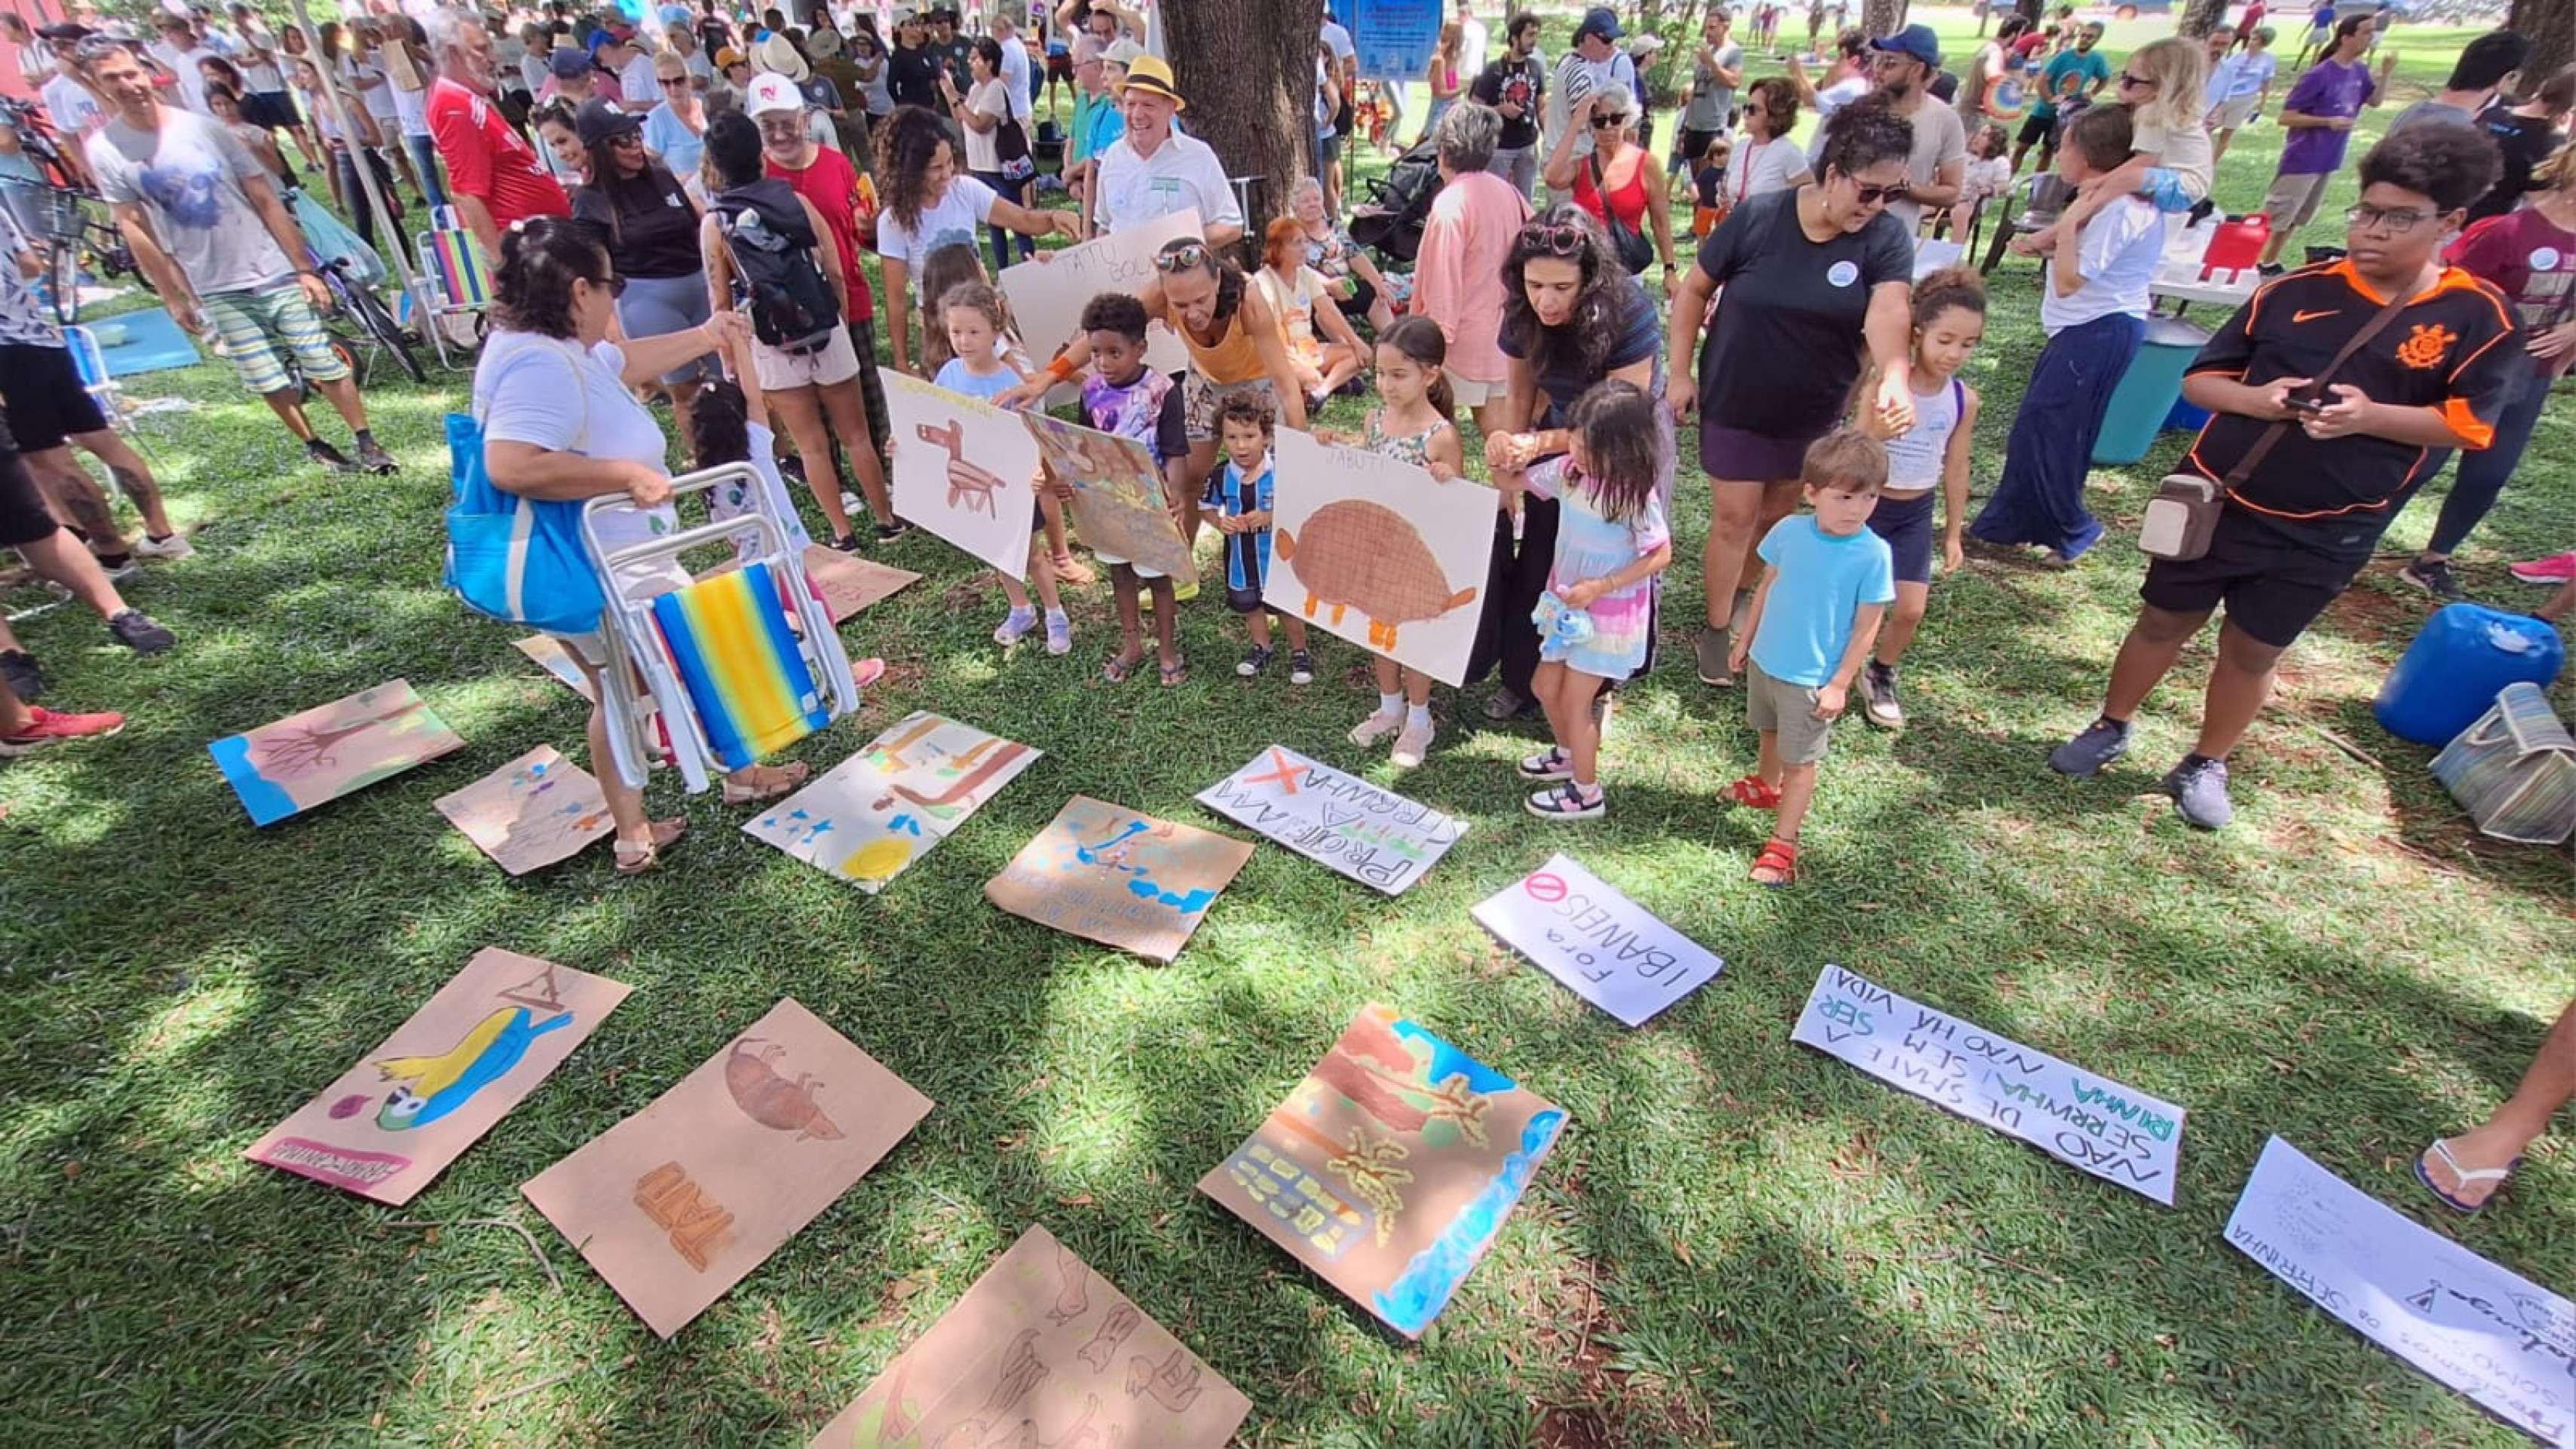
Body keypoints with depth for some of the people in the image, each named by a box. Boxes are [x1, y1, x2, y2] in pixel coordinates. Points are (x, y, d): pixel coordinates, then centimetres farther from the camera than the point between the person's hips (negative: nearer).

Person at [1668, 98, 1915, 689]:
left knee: (1776, 517, 16)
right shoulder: (1757, 218, -16)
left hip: (1814, 411, 3)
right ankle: (1718, 628, 19)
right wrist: (1680, 372, -7)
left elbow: (1889, 310, -29)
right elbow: (1694, 290, -6)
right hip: (1736, 402, -2)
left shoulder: (1886, 238, -12)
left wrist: (1895, 379, -48)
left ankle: (1750, 604, 40)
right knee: (1735, 517, 2)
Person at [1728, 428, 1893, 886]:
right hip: (1766, 660, 5)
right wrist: (1746, 640, 10)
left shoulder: (1873, 554, -21)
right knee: (1770, 732, 28)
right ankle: (1765, 788, 55)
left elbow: (1867, 627, -15)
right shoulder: (1789, 530, -11)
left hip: (1812, 679, -4)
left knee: (1799, 761, 8)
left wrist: (1840, 685, -14)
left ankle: (1783, 843, 19)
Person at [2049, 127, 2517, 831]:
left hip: (2327, 532, 0)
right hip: (2219, 498, 1)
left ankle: (2205, 766, 28)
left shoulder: (2479, 318, -5)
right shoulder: (2295, 290, -3)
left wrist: (2370, 416, -23)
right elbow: (2200, 380, 1)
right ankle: (2109, 729, 31)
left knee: (2253, 650, 11)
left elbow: (2470, 424, -6)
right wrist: (2254, 398, -20)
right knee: (2165, 619, 11)